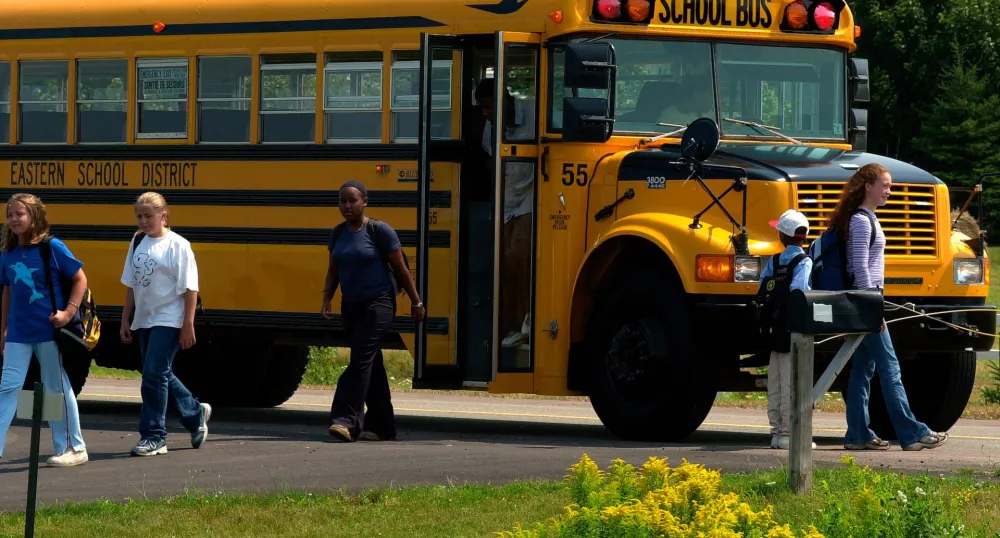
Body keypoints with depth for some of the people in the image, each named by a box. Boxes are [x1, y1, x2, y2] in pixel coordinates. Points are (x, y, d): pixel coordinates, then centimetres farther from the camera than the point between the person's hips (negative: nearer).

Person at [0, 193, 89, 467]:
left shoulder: (52, 248, -10)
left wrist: (69, 311, -13)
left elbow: (80, 279, -4)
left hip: (49, 331, -4)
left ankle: (74, 449, 16)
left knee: (58, 388, 5)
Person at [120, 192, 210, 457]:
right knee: (161, 376, 14)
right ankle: (196, 413, 35)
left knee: (154, 374, -12)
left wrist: (188, 325, -15)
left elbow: (190, 289, -11)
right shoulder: (138, 243, 9)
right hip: (144, 321, 7)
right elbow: (131, 285, 15)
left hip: (168, 321, -7)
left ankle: (154, 436, -7)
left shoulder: (177, 245, -10)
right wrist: (126, 320, 13)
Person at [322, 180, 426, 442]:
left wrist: (416, 303, -1)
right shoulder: (338, 233, 8)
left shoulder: (380, 231, -9)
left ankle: (348, 421, -25)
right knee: (371, 364, 10)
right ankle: (382, 426, 15)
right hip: (351, 306, 6)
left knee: (361, 361, -17)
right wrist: (327, 299, -1)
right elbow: (333, 271, 14)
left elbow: (401, 269, -4)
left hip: (378, 304, -6)